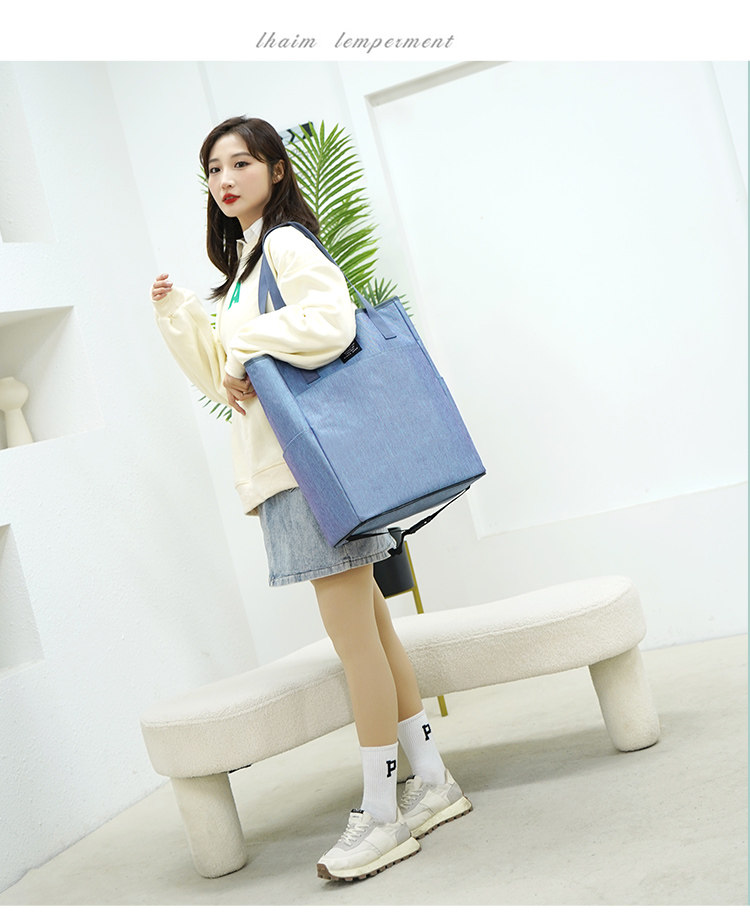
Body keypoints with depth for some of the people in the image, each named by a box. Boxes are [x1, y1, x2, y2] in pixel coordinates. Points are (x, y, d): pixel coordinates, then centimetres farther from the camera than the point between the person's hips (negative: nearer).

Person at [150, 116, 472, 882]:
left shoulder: (285, 243, -6)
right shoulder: (246, 262, 23)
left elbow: (330, 323, -25)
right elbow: (227, 380, 24)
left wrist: (243, 351, -15)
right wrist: (177, 313, 15)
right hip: (285, 470, 10)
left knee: (354, 638, -5)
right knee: (370, 629, 12)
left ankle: (381, 817, 3)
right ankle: (432, 782, 21)